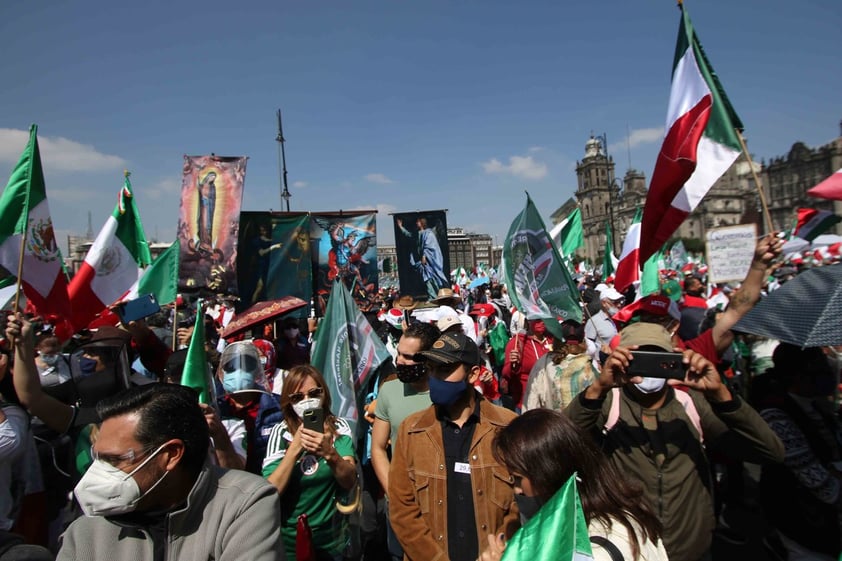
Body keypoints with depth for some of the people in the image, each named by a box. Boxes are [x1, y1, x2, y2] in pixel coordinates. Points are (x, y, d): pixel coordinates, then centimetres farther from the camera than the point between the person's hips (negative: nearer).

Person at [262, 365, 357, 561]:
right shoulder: (281, 432, -11)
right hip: (290, 539, -1)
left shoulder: (338, 428, -8)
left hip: (332, 538, 1)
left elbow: (350, 481, -19)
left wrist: (330, 453, -37)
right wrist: (295, 448, -29)